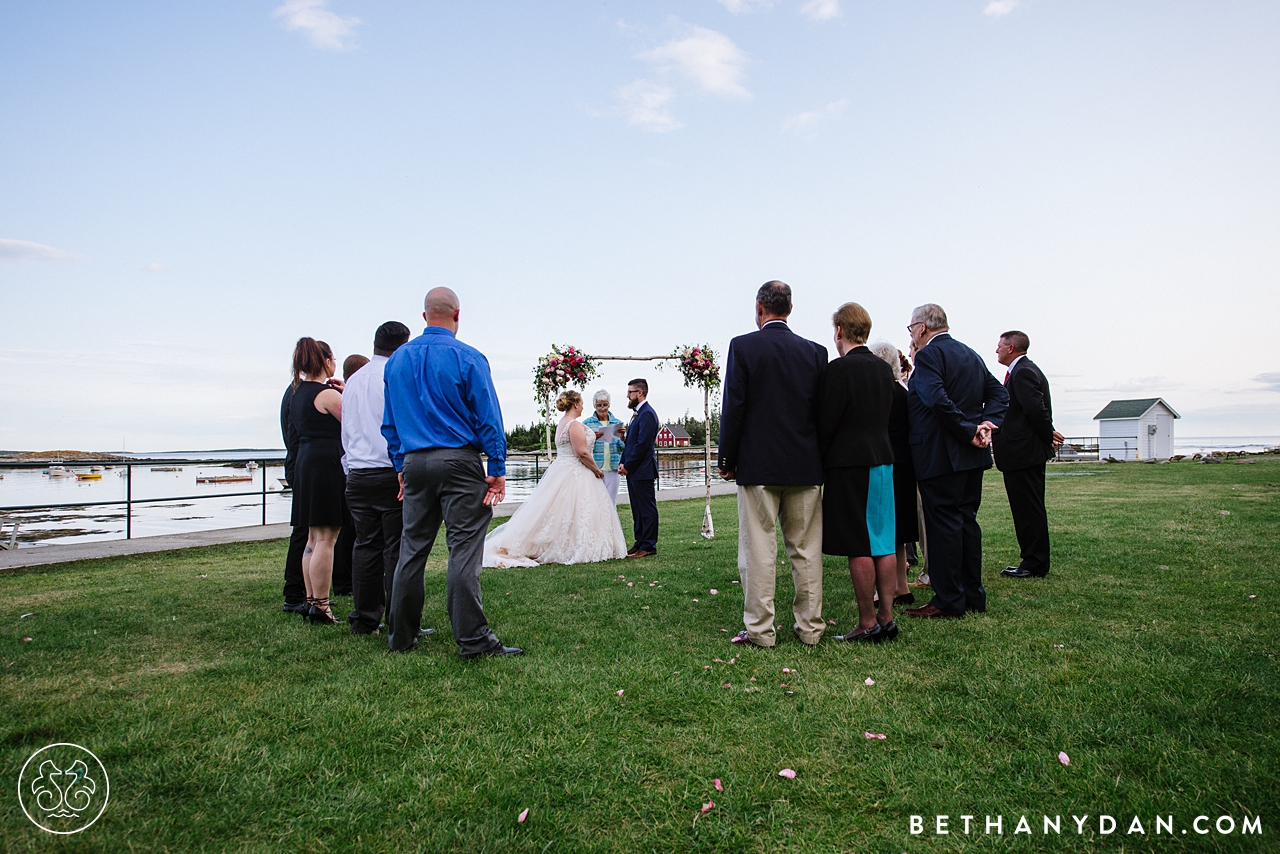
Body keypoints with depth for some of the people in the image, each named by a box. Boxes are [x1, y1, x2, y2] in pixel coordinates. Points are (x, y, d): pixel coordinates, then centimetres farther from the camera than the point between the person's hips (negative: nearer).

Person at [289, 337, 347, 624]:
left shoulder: (298, 392, 15)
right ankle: (321, 606, -2)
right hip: (327, 464, -9)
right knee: (326, 539, -6)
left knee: (314, 538, 16)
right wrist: (344, 394, -1)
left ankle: (310, 600, 23)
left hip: (305, 462, 10)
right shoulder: (327, 394, -13)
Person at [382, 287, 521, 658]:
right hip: (459, 461, -5)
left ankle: (401, 636, 21)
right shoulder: (468, 358, -5)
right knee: (464, 550, -5)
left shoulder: (397, 360, 11)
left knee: (411, 550, 12)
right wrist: (498, 471, -5)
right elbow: (488, 419, -8)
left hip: (414, 464, 5)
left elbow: (389, 422, 16)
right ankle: (473, 639, -3)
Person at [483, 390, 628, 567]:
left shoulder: (562, 423, 14)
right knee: (574, 513, -5)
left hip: (561, 472, 10)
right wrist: (596, 470, -9)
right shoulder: (575, 424, -16)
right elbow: (582, 452, -20)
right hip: (575, 475, -10)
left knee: (556, 512, 10)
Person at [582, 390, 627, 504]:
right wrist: (592, 438, -17)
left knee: (611, 502, 4)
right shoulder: (587, 423, 5)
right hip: (594, 468, -2)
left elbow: (624, 447, 6)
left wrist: (622, 436, -13)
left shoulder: (617, 423, 10)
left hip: (612, 469, 2)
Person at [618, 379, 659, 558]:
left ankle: (649, 546, 2)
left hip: (643, 470, -10)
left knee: (647, 508, -3)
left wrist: (628, 466, -15)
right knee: (637, 509, 14)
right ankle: (640, 543, 21)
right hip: (633, 470, 10)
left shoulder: (647, 414, -14)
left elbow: (643, 444, -20)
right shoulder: (638, 413, 18)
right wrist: (623, 463, 8)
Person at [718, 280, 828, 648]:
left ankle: (760, 629, 8)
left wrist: (726, 460, 0)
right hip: (806, 466, 3)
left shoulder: (743, 346, -5)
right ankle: (810, 627, 17)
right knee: (806, 549, 10)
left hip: (758, 465, -3)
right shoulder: (815, 352, 5)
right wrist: (819, 460, 14)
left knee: (759, 549, 3)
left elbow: (733, 408, -8)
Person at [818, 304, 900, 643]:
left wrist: (819, 464, -1)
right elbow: (883, 418, 15)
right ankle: (886, 618, 16)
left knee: (858, 548, -2)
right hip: (882, 461, 8)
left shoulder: (840, 368, -13)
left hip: (849, 465, -8)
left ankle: (867, 623, 4)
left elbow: (826, 423, -12)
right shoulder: (884, 368, 10)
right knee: (883, 543, 10)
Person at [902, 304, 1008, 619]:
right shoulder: (971, 354, 16)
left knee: (943, 524, -3)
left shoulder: (929, 354, -11)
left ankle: (949, 600, 2)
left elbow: (938, 401, -25)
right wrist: (986, 423, -2)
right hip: (972, 456, 9)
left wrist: (968, 431, -18)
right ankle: (973, 594, 22)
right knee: (966, 521, 14)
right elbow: (999, 394, 12)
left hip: (939, 456, -9)